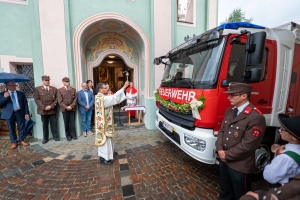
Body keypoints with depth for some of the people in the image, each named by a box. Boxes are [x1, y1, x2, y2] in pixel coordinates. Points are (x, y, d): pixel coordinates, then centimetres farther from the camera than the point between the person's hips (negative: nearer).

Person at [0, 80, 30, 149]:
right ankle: (14, 142, 20)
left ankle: (21, 140, 21)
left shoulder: (21, 93, 9)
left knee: (21, 128, 7)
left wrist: (26, 113, -1)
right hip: (9, 114, -1)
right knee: (11, 129, 7)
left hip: (20, 113, 1)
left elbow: (25, 103, 7)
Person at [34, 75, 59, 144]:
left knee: (54, 124, 6)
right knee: (45, 125, 8)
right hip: (43, 111, -1)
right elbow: (37, 99, -4)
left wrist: (51, 106, -10)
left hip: (52, 110, 1)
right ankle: (45, 138, 20)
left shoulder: (54, 89, 8)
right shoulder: (37, 89, 3)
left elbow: (56, 99, 2)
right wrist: (44, 107, -13)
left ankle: (55, 136, 18)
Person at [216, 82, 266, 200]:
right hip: (224, 160, 7)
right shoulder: (229, 111, 3)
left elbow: (247, 145, -23)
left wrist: (227, 155, -14)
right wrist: (220, 149, -7)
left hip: (240, 166, -6)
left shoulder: (256, 117, -22)